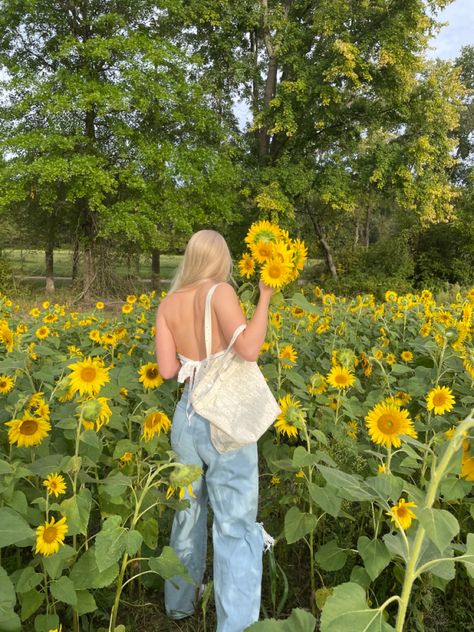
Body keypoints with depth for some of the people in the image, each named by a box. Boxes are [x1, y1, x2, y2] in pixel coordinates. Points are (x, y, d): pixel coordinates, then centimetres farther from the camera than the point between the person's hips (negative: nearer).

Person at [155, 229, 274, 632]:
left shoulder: (168, 304, 3)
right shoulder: (220, 292, -12)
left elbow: (166, 369, 0)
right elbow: (248, 350, -24)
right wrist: (265, 298, -13)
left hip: (187, 414, 6)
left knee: (189, 511, 24)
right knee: (236, 526, 2)